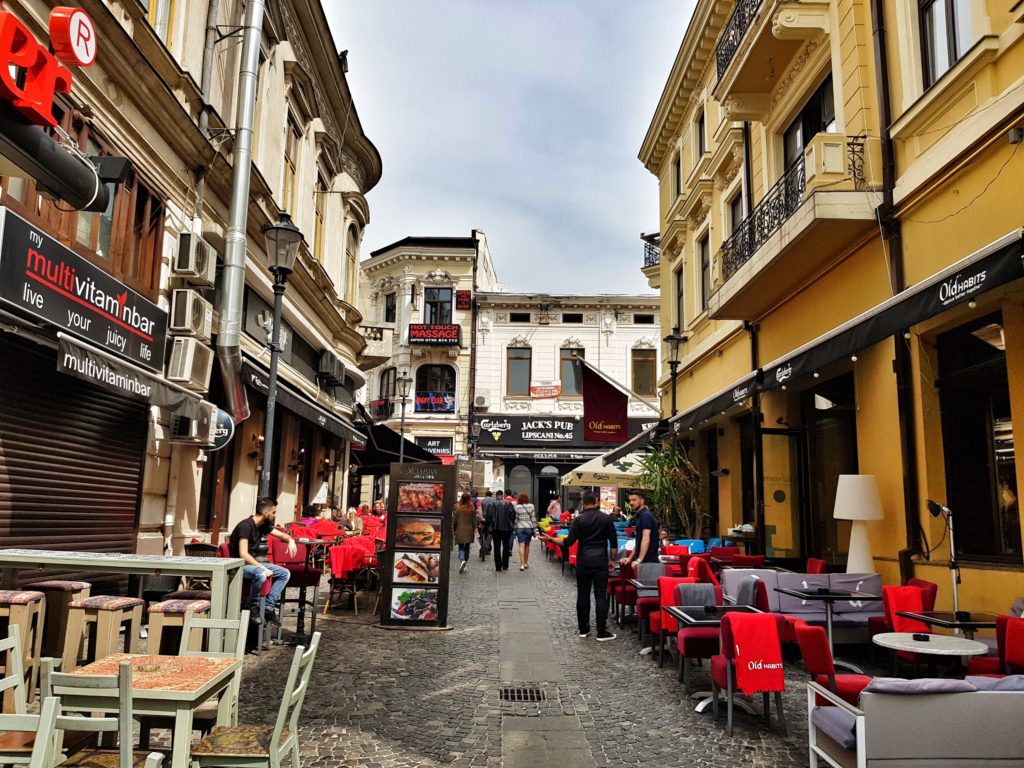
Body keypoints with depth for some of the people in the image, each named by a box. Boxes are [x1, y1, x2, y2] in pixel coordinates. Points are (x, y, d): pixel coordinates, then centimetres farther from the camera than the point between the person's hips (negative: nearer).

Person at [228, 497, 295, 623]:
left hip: (255, 562, 8)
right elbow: (243, 555, -27)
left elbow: (281, 534, 19)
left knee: (285, 573, -5)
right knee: (261, 574, -36)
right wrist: (264, 568, -28)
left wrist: (291, 540, -5)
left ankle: (268, 606, -6)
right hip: (240, 564, -8)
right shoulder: (246, 526, -21)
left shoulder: (264, 525, 4)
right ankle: (251, 608, -15)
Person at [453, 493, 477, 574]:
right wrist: (474, 530, 10)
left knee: (461, 547, 3)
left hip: (460, 530, -2)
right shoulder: (472, 509, -4)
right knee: (467, 547, 12)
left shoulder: (457, 508, -8)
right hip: (469, 531, 2)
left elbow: (454, 520, -1)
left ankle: (462, 560, -23)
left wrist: (453, 529, 12)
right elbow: (474, 520, 1)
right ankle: (465, 565, 16)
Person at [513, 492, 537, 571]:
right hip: (529, 527, 1)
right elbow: (533, 518, -1)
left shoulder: (517, 507, -5)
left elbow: (515, 519, -2)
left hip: (520, 528, -1)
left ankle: (522, 564, -13)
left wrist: (514, 530, 5)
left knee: (521, 546, -4)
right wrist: (534, 529, 6)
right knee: (527, 545, 15)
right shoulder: (531, 506, -3)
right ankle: (526, 563, 22)